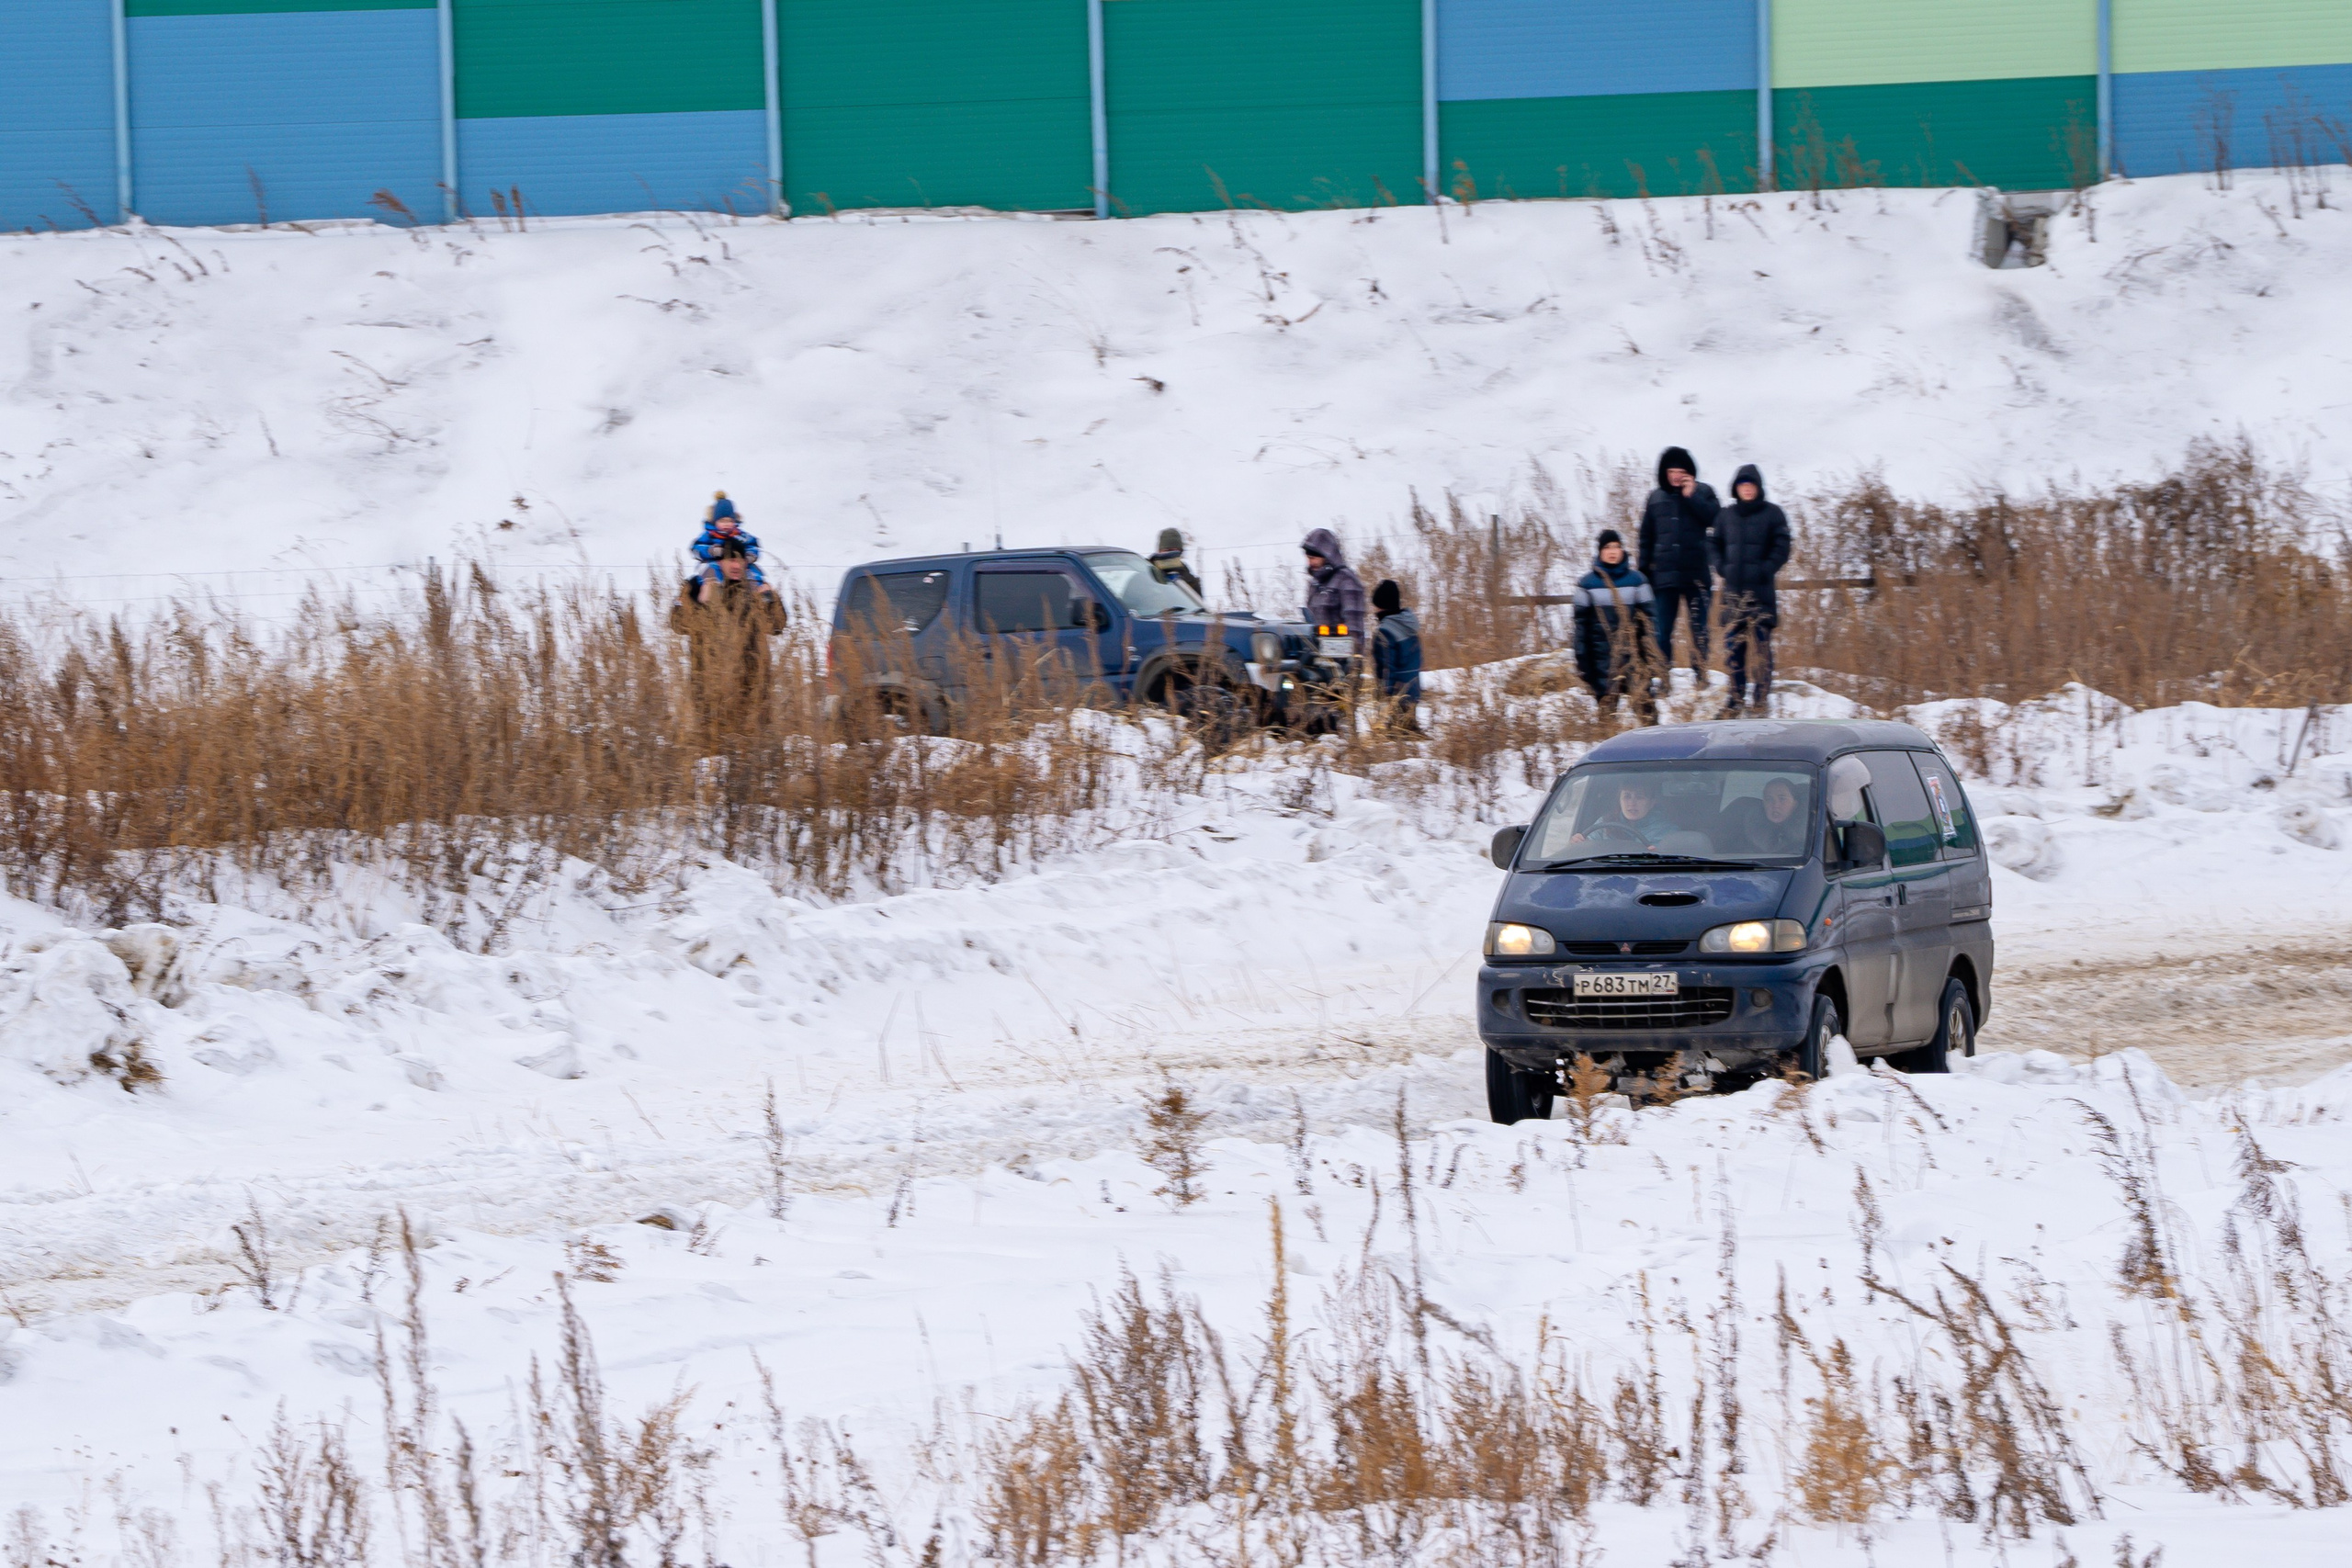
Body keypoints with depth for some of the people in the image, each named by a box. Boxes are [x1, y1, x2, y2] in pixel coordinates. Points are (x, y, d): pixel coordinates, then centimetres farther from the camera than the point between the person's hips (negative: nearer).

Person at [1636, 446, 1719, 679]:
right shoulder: (1656, 498, 9)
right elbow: (1646, 536, 13)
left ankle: (1700, 675, 10)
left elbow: (1715, 518, -12)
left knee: (1699, 630, 4)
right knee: (1662, 632, 0)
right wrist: (1643, 569, 7)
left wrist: (1692, 497, -13)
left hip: (1695, 574, -2)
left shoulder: (1702, 493, 4)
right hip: (1665, 576, 2)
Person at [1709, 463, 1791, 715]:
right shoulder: (1725, 516, 12)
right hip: (1733, 591, 4)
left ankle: (1761, 700, -5)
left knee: (1760, 647, -7)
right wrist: (1722, 568, 1)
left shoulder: (1772, 514, 1)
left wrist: (1766, 571, -12)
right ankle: (1736, 698, 10)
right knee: (1733, 646, 3)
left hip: (1761, 591, -4)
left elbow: (1781, 548, -1)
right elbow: (1713, 543, 17)